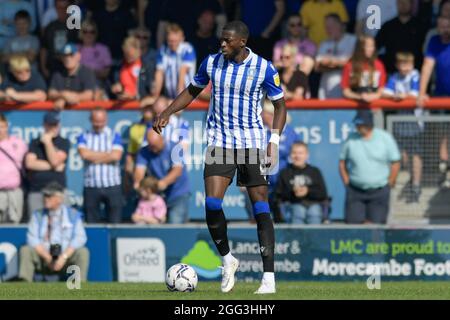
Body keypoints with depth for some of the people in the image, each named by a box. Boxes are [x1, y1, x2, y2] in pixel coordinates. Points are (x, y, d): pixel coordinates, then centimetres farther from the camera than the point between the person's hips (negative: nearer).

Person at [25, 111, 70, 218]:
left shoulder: (64, 142, 10)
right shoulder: (35, 143, 14)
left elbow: (55, 161, -5)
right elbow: (30, 163, -1)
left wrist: (48, 142, -2)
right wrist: (53, 167, -4)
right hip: (36, 192, 1)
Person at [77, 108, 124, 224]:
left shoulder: (114, 136, 7)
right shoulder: (84, 137, 9)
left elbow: (116, 156, -9)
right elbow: (84, 153, -11)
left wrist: (94, 158, -3)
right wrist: (107, 154, -3)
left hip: (112, 186, -1)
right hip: (91, 187, 1)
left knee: (115, 223, -2)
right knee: (91, 222, 2)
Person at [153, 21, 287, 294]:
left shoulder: (264, 68, -7)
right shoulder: (212, 63, 2)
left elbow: (280, 106, 1)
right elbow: (192, 91, 18)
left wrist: (274, 142, -10)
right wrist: (167, 113, 5)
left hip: (252, 144, -2)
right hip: (220, 143, 2)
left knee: (261, 207, -5)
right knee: (212, 204, -13)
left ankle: (269, 277, -1)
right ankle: (227, 260, 10)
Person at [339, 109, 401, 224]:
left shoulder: (385, 138, -1)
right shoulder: (351, 139, 3)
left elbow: (395, 163, 2)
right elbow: (342, 162, 11)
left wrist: (389, 184, -1)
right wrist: (347, 183, 4)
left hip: (379, 192, -1)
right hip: (355, 191, 1)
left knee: (375, 223, -4)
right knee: (352, 222, -6)